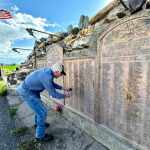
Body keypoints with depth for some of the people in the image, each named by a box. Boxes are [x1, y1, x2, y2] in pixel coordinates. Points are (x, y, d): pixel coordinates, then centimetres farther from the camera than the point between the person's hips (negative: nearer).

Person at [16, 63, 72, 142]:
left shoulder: (48, 71, -3)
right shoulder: (47, 77, -32)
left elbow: (52, 84, 13)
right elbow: (53, 94, -22)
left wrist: (63, 88, 11)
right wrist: (65, 95, -7)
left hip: (30, 89, 10)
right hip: (27, 92, -10)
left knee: (39, 106, 26)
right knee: (42, 112, -3)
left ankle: (38, 123, 51)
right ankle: (40, 135, 17)